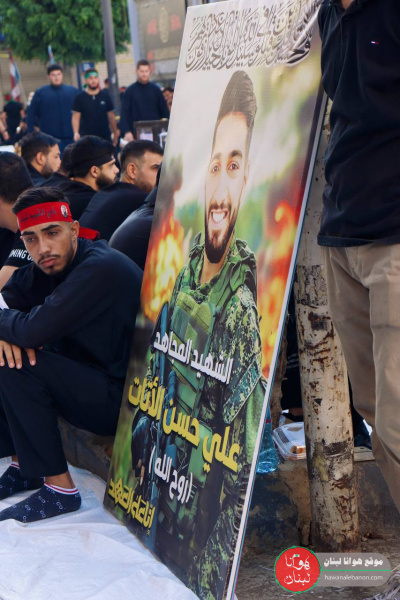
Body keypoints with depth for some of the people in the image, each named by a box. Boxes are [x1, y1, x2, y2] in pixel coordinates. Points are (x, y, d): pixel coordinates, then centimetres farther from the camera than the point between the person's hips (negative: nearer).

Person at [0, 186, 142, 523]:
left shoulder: (101, 268, -25)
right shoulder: (47, 266, 4)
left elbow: (35, 330, -31)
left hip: (124, 400, -9)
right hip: (88, 378, 9)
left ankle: (59, 488, -17)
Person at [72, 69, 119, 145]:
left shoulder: (105, 96, 7)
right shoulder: (80, 97, 1)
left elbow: (111, 116, 11)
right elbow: (76, 117, -2)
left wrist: (115, 133, 9)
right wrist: (76, 133, -17)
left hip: (105, 137, 3)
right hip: (86, 137, -3)